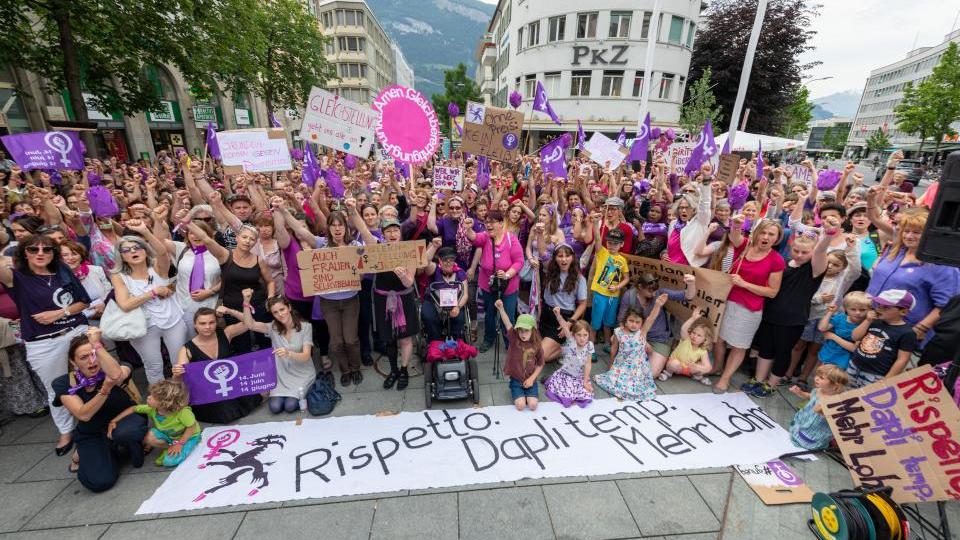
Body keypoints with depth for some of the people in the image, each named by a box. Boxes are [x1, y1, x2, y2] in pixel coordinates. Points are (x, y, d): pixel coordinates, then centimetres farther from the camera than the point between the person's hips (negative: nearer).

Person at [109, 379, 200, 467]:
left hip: (189, 436, -6)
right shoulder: (151, 408, -21)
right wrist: (113, 421, -9)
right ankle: (169, 447, 3)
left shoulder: (183, 412, -39)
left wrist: (179, 443, -24)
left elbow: (192, 427, -27)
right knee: (148, 437, -22)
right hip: (168, 434, 7)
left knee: (169, 461, -24)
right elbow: (133, 409, -4)